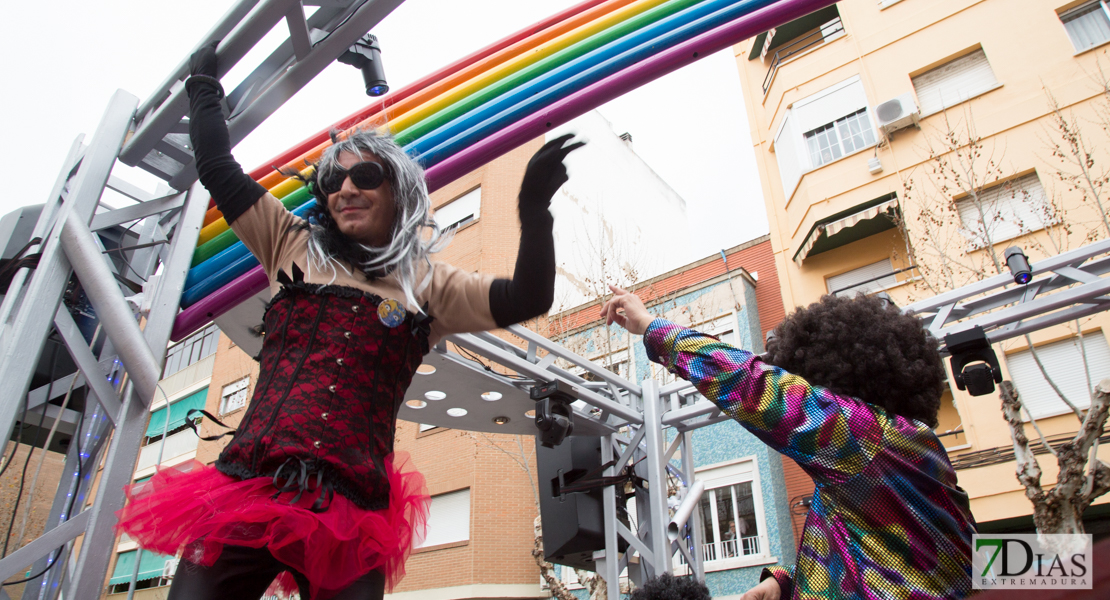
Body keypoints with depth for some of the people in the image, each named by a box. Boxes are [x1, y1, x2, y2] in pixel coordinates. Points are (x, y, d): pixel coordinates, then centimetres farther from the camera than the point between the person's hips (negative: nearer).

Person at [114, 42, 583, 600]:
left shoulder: (427, 285, 9)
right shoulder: (295, 247, 14)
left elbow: (526, 299, 0)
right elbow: (218, 168, 19)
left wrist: (534, 209, -13)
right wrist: (203, 80, 28)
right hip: (246, 493, 1)